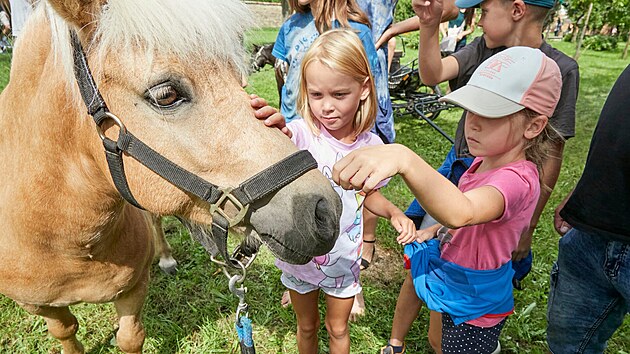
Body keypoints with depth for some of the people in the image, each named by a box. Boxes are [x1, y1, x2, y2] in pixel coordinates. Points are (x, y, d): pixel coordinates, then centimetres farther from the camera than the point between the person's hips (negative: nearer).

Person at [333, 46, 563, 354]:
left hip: (473, 309, -8)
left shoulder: (517, 179, -33)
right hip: (453, 287, 8)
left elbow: (460, 212, -57)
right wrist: (434, 231, 4)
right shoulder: (486, 160, -2)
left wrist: (404, 159, -71)